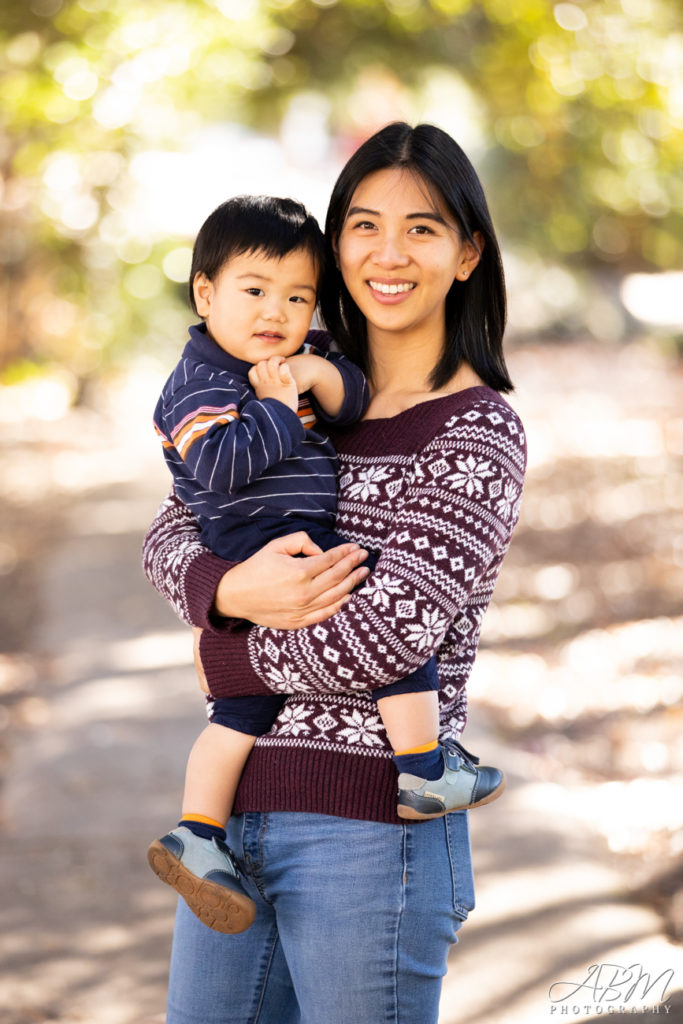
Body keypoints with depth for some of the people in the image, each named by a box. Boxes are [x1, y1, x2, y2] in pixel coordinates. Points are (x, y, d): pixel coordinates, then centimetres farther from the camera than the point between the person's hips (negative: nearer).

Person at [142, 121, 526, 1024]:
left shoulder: (480, 432, -8)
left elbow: (389, 635, -18)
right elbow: (173, 531, 6)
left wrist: (227, 661, -4)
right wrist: (231, 592, -16)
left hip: (368, 825, -6)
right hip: (234, 807, 6)